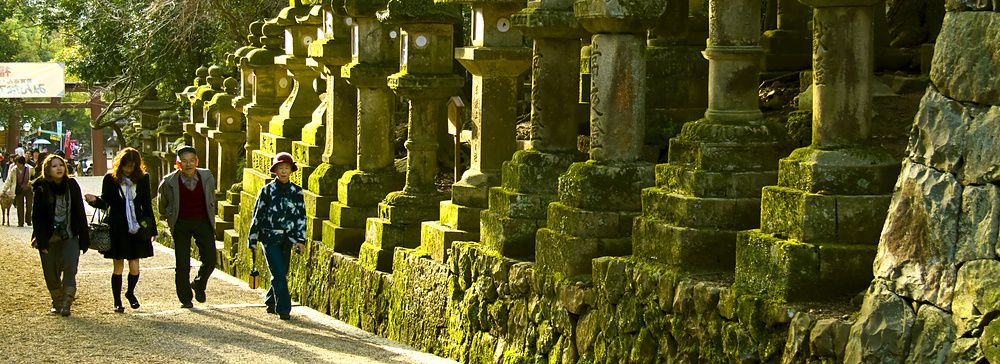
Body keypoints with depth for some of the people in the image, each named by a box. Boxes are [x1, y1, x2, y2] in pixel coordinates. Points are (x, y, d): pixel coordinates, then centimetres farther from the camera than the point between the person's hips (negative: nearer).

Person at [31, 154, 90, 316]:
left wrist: (84, 238, 4)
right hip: (49, 239, 0)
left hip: (70, 237, 1)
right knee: (51, 273, 5)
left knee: (70, 268, -15)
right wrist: (41, 241, -11)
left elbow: (80, 213, 6)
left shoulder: (72, 186, 2)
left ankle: (66, 304, -15)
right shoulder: (41, 189, -4)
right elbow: (37, 216, -4)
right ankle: (57, 302, 24)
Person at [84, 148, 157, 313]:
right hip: (117, 229, -1)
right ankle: (117, 302, 15)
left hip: (136, 229, 1)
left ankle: (130, 293, 29)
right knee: (118, 267, 3)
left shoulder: (143, 179, 3)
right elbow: (105, 202, 2)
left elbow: (147, 205, 10)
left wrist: (152, 228, 10)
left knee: (134, 267, 1)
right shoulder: (110, 179, -2)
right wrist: (95, 200, -21)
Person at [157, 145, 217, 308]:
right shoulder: (169, 182, -12)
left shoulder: (207, 177, -6)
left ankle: (199, 285, 24)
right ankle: (185, 298, 13)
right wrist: (167, 217, 22)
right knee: (182, 264, -5)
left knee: (210, 260, -6)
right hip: (181, 224, -2)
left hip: (202, 221, 2)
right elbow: (162, 203, 10)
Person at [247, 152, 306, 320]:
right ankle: (283, 309, -8)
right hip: (270, 238, -3)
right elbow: (257, 215, 2)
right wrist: (252, 239, 2)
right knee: (279, 274, -11)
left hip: (287, 239, 3)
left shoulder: (296, 191, 4)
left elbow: (301, 215, 5)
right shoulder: (267, 190, -3)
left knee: (282, 274, 10)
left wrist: (300, 239, -2)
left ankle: (271, 302, 30)